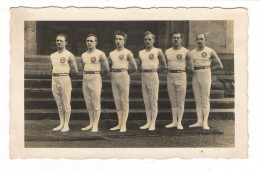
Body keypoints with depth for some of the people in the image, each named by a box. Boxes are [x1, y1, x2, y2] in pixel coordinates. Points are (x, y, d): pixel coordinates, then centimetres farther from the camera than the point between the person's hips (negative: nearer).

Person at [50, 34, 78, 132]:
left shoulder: (69, 55, -5)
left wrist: (64, 74, 4)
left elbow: (75, 70, -6)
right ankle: (61, 123, 16)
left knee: (66, 104, -2)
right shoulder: (53, 56, 14)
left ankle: (66, 125, 3)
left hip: (65, 80, -6)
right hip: (54, 80, 6)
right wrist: (54, 74, 8)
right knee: (59, 104, 10)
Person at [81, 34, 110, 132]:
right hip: (85, 79, 6)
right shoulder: (83, 55, 14)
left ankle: (95, 125, -2)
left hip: (95, 79, -6)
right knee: (88, 103, 8)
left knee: (96, 103, -5)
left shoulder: (100, 54, -4)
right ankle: (91, 124, 15)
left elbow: (106, 69, -5)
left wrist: (96, 75, 5)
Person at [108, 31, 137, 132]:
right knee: (117, 101, 7)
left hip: (123, 76, -5)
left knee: (124, 101, -4)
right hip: (114, 77, 5)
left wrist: (124, 71, 7)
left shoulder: (128, 53, -1)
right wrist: (114, 71, 8)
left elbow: (134, 68, -1)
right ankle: (119, 124, 14)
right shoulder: (111, 54, 13)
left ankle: (124, 125, -2)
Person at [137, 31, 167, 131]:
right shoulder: (141, 53, 12)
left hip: (153, 76, -5)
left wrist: (154, 71, 6)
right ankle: (148, 122, 13)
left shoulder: (158, 51, 0)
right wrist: (144, 71, 7)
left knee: (153, 101, -3)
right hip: (143, 76, 5)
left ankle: (153, 123, 0)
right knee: (146, 101, 7)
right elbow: (138, 66, 21)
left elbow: (163, 66, 3)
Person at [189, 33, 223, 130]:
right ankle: (199, 121, 6)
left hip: (205, 75, -4)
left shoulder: (210, 51, 2)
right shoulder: (192, 52, 12)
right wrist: (192, 69, 0)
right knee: (198, 99, 4)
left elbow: (220, 66, 2)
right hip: (195, 75, 4)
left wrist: (208, 69, 0)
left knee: (205, 99, -5)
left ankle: (205, 122, -5)